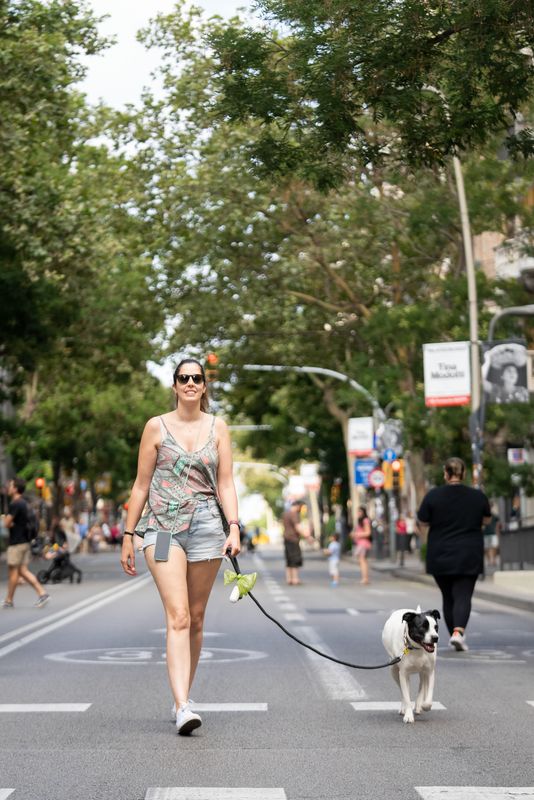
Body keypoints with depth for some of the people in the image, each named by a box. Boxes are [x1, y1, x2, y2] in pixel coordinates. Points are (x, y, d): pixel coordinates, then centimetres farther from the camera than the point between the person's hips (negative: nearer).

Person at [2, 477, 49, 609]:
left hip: (17, 543, -9)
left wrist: (10, 523, 3)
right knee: (23, 571, 8)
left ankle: (8, 600, 8)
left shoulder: (15, 504, -16)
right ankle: (42, 594, 0)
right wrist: (12, 523, 4)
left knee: (13, 571, 0)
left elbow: (7, 523, -17)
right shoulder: (23, 503, 14)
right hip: (25, 542, 9)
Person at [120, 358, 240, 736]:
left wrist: (234, 527, -8)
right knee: (178, 617, -15)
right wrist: (128, 536, 6)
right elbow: (141, 485, 7)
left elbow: (226, 483, 6)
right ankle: (183, 707, -22)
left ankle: (184, 697, 21)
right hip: (163, 526, -2)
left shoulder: (217, 427, 9)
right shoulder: (157, 427, 5)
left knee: (196, 618, 7)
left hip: (206, 525, 2)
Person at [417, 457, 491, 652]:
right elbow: (486, 520, 13)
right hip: (469, 558, 0)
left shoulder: (433, 495, -7)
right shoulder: (478, 496, -2)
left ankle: (454, 634, 16)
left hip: (440, 557, 1)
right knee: (463, 596, -4)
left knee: (448, 597, 13)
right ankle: (459, 631, -24)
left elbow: (423, 523, 0)